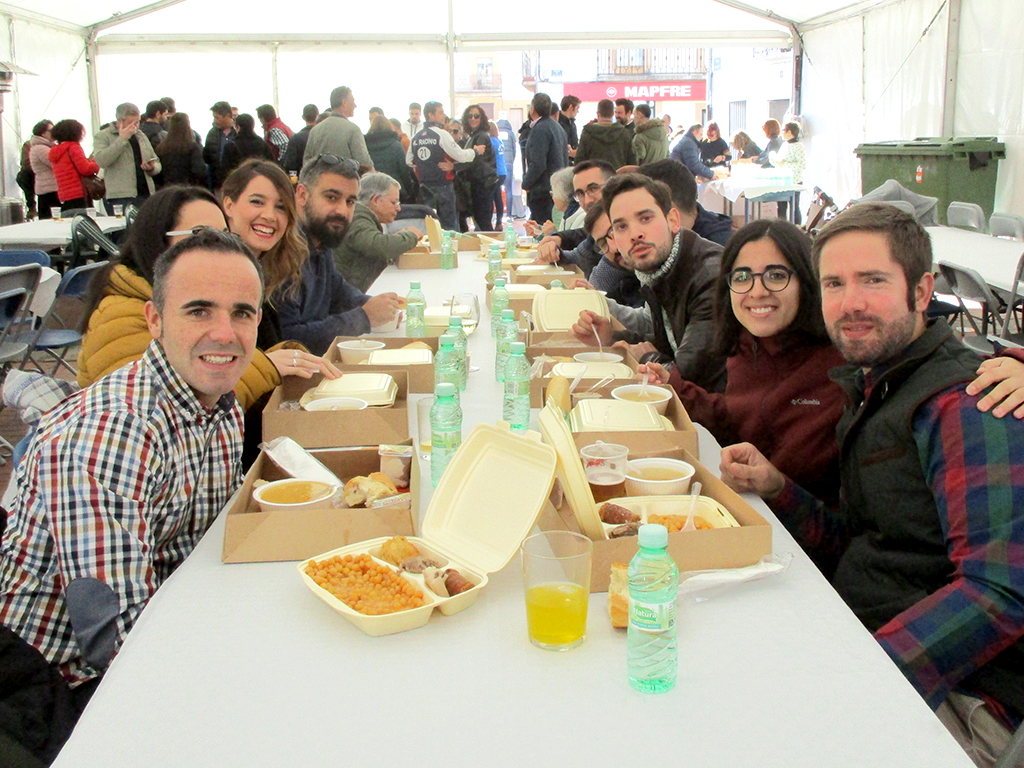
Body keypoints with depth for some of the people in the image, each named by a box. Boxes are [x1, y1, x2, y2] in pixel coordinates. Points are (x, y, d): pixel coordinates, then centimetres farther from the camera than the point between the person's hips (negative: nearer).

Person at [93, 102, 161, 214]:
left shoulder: (141, 135, 21)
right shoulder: (102, 136, 3)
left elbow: (157, 163, 25)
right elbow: (101, 161, -16)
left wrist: (152, 168, -1)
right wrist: (122, 139, -14)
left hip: (147, 195, 5)